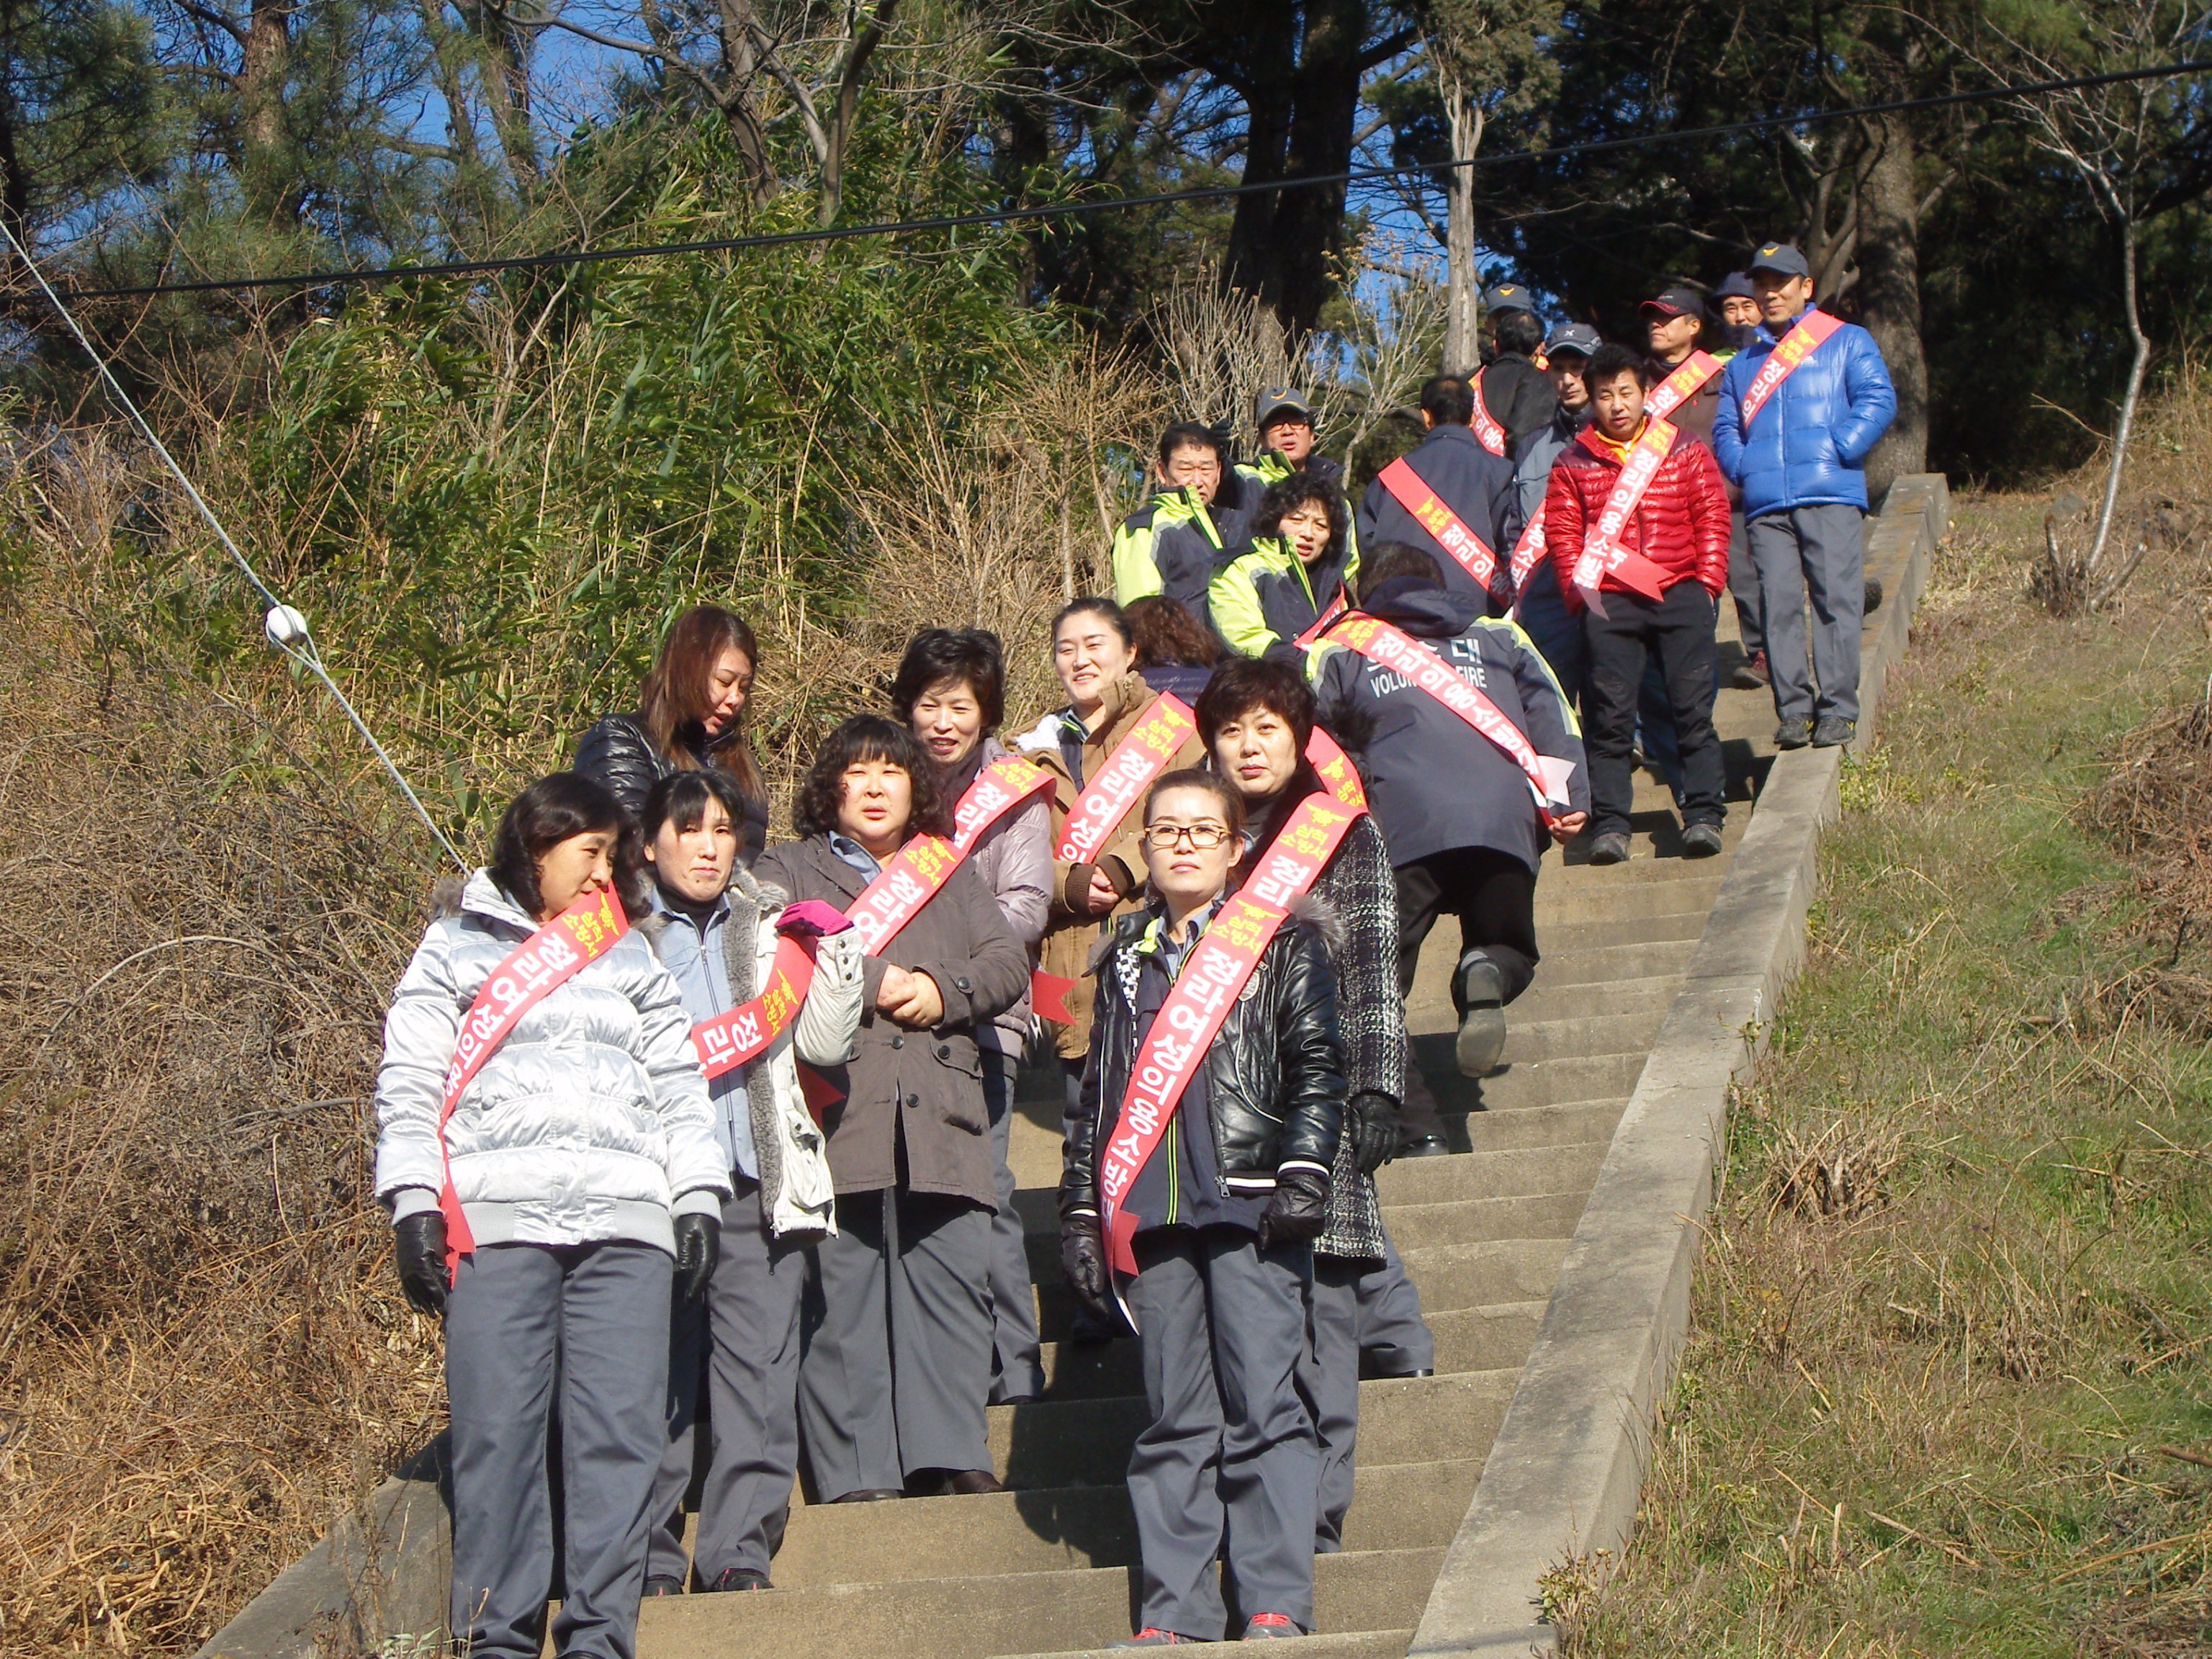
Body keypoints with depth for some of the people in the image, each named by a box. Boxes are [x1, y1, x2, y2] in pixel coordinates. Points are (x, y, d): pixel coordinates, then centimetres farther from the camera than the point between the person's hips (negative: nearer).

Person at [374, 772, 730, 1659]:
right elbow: (408, 1086, 8)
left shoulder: (632, 960, 24)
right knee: (496, 1431, -8)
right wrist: (412, 1206, -3)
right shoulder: (457, 948, 15)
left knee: (620, 1431, -6)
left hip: (625, 1222, 2)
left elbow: (678, 1089, 20)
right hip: (498, 1219, -2)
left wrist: (699, 1201, 9)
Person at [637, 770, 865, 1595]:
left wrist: (838, 951, 0)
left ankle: (741, 1551, 1)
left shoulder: (771, 929, 18)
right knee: (656, 1376, -3)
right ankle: (650, 1555, 2)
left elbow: (824, 1044, 9)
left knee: (758, 1367, -3)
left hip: (758, 1185, 2)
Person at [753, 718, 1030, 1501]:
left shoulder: (953, 874, 26)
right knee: (842, 1290, -7)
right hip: (836, 1106, -3)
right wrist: (873, 981, -7)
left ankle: (948, 1454, -3)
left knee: (952, 1280, -5)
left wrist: (943, 990, -4)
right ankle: (856, 1472, -7)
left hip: (940, 1109, 3)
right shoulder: (790, 869, 16)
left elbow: (1008, 963, 15)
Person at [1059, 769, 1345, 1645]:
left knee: (1262, 1407, -8)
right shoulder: (1125, 957, 19)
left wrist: (1304, 1175, -11)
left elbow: (1318, 1064, 1)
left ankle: (1276, 1603, -5)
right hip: (1153, 1211, 4)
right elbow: (1093, 1090, 19)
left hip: (1252, 1207, -4)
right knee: (1174, 1418, 4)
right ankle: (1174, 1612, 6)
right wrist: (1079, 1212, 14)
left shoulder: (1281, 941, 8)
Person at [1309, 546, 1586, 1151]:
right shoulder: (1498, 636, 29)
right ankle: (1484, 976, -15)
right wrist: (1569, 797, 7)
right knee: (1507, 947, 23)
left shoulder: (1339, 651, 26)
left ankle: (1416, 1129, -11)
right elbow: (1550, 712, 15)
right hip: (1503, 823, 2)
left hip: (1401, 830, -1)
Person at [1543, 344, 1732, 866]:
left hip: (1681, 594, 0)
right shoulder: (1573, 465, 10)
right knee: (1610, 713, -4)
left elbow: (1712, 518, 10)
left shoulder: (1686, 452, 11)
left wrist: (1707, 582, 1)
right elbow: (1562, 533, 8)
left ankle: (1703, 816, -4)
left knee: (1693, 706, -6)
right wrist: (1581, 592, -3)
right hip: (1610, 603, 0)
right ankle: (1609, 824, -2)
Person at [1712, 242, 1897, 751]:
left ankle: (1838, 709, -9)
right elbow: (1724, 430, 24)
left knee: (1835, 599, -10)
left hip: (1830, 497, -3)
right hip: (1765, 505, 3)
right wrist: (1744, 468, 2)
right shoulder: (1742, 363, 26)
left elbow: (1878, 402, 0)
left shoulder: (1847, 342, 13)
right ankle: (1793, 709, -3)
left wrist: (1838, 451, -12)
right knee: (1779, 606, -5)